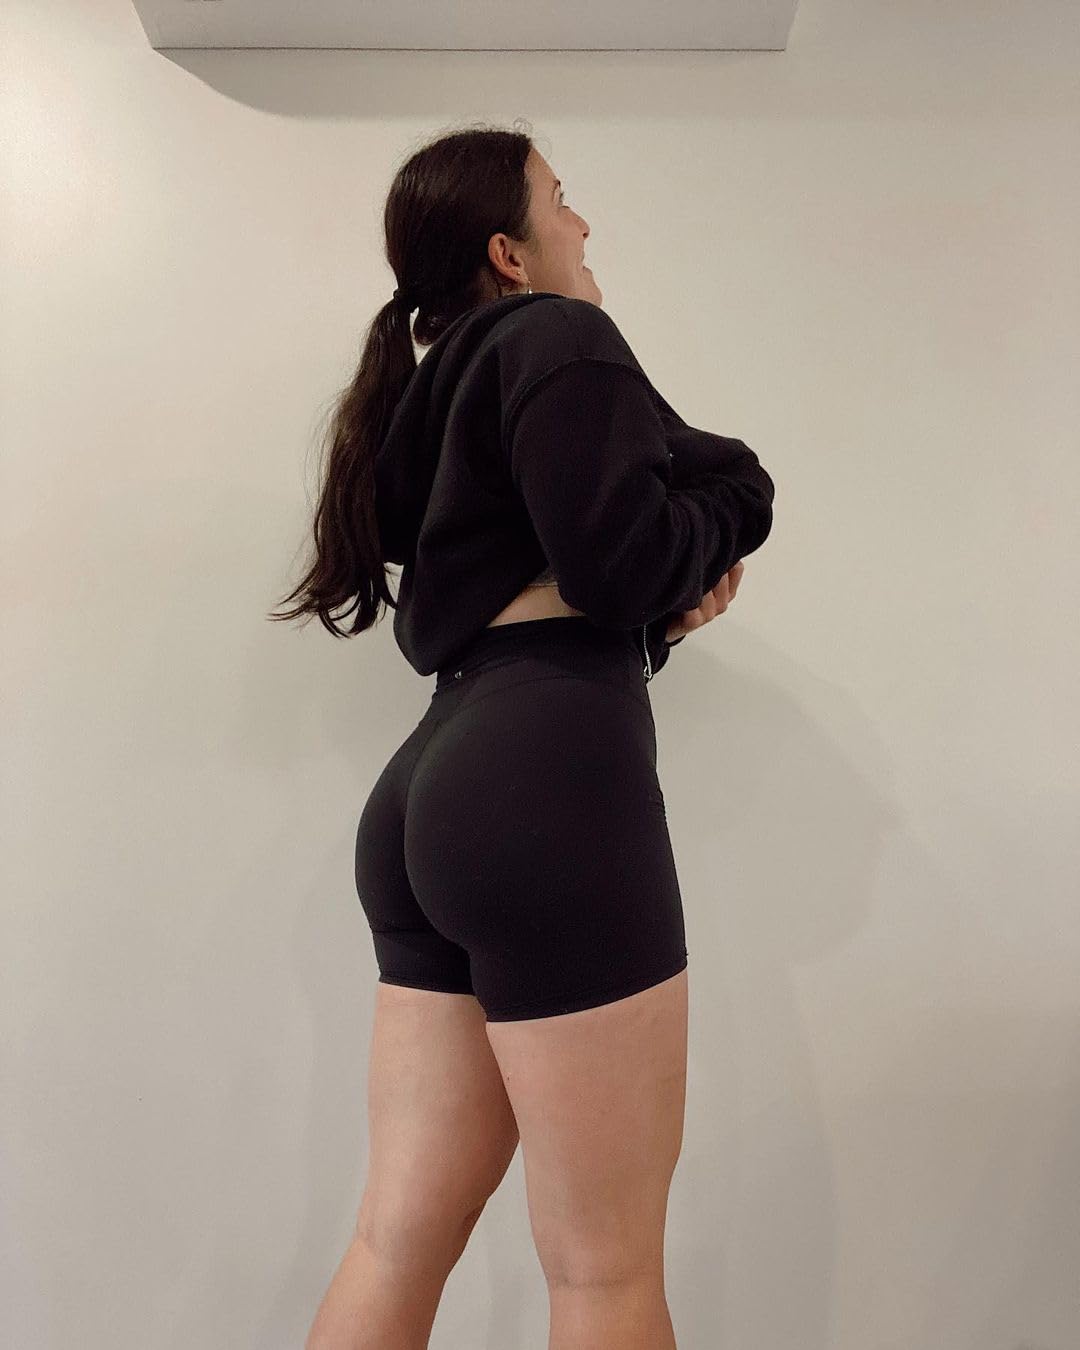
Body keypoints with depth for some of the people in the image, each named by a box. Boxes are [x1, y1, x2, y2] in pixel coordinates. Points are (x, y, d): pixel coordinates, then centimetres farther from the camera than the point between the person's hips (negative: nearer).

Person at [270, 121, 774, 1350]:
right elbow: (623, 561, -13)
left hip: (435, 788, 9)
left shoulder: (438, 382, 26)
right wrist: (739, 495, 6)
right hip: (550, 781, -9)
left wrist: (676, 591, 10)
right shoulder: (555, 337, 0)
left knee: (398, 1242, 11)